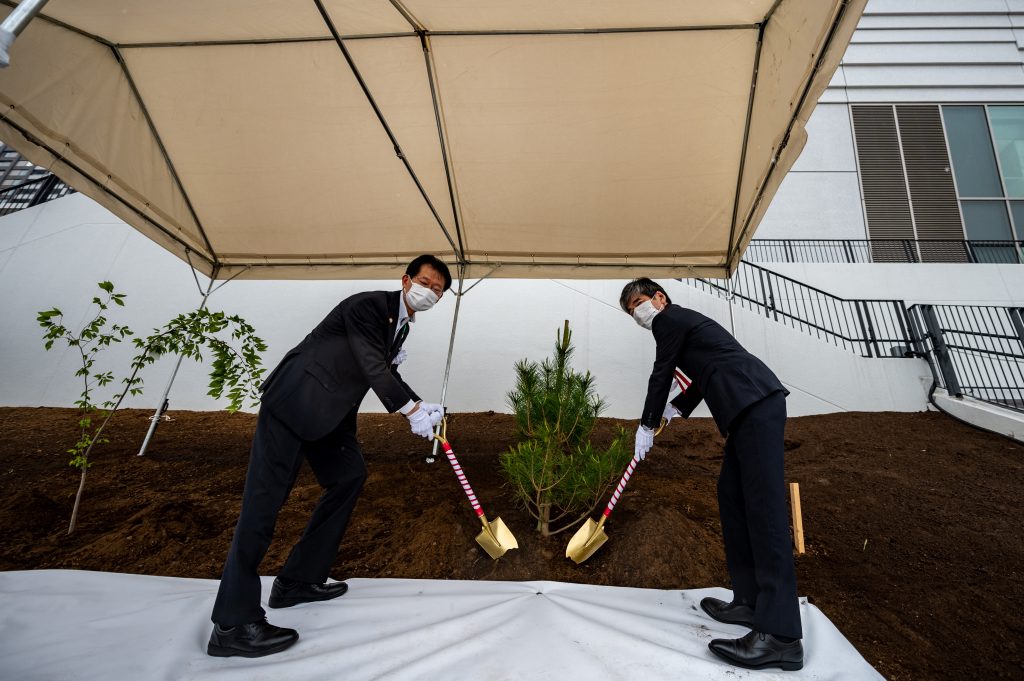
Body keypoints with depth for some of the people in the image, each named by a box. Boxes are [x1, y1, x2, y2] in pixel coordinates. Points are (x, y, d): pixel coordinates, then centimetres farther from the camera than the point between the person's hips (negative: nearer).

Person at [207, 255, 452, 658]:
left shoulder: (400, 326, 15)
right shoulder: (369, 305, -14)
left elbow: (386, 371, 22)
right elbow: (372, 366, -20)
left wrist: (421, 406, 10)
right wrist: (411, 411, -15)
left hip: (328, 409, 10)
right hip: (294, 399, -10)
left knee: (349, 475, 11)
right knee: (266, 497, -9)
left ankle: (298, 580, 20)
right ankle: (232, 624, -3)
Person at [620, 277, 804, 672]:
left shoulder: (670, 319, 0)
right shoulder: (683, 323, 28)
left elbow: (661, 375, 1)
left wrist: (647, 425, 10)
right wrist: (676, 408, 39)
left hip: (755, 404, -11)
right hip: (752, 407, 11)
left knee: (762, 504, -15)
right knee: (732, 496, 9)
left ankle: (780, 635, -15)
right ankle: (750, 601, 12)